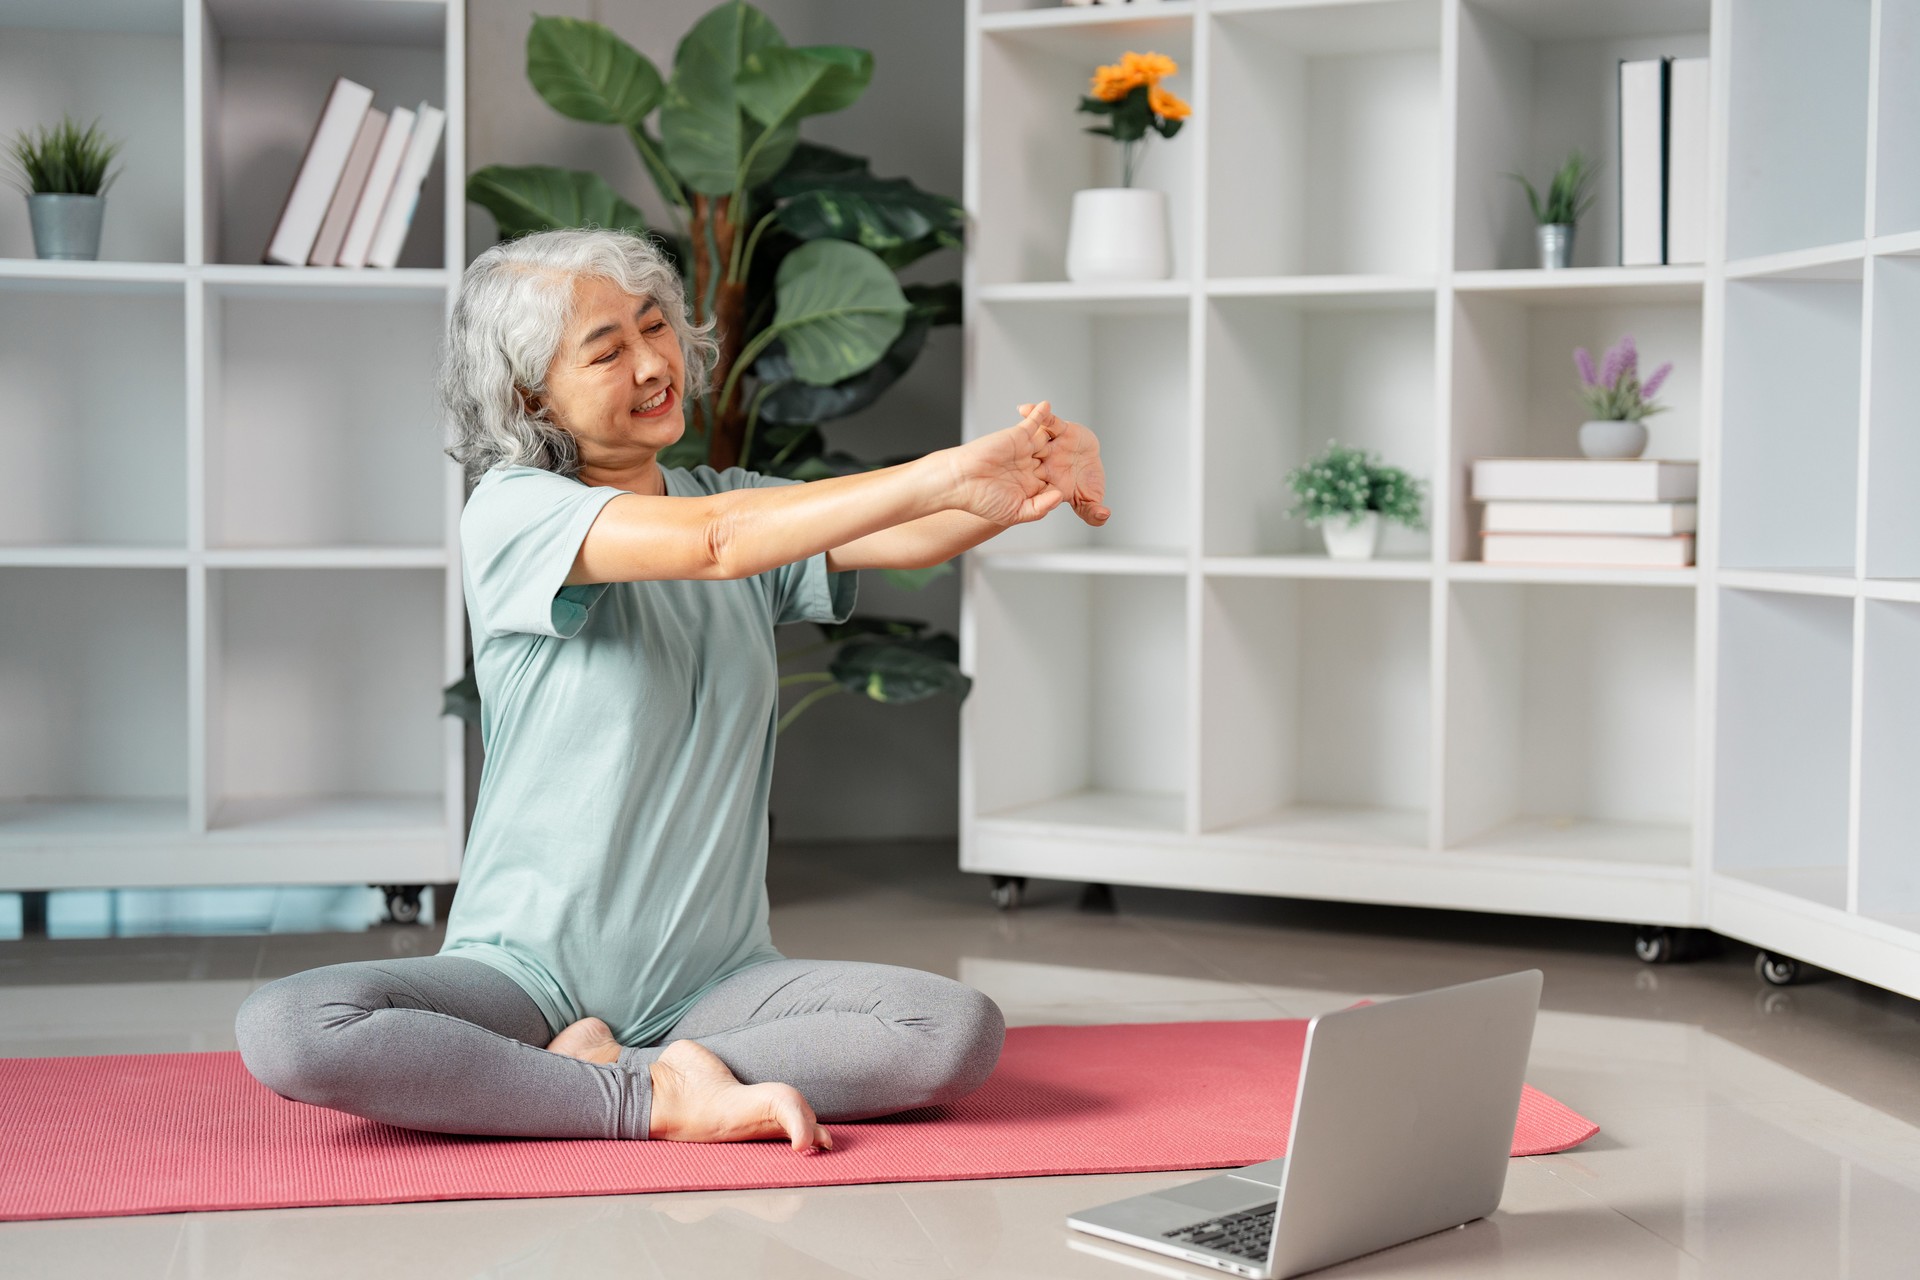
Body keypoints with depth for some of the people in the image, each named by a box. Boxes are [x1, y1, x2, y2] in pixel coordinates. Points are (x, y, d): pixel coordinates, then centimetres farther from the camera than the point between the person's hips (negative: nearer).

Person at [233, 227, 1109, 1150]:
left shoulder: (738, 496, 10)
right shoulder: (512, 512, -7)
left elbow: (913, 536, -8)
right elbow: (711, 543, -25)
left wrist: (1038, 482, -30)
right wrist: (943, 475, -31)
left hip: (710, 981, 3)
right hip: (526, 975, -3)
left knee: (962, 1033, -23)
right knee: (284, 1032, -30)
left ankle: (609, 1070, -15)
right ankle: (655, 1100, -20)